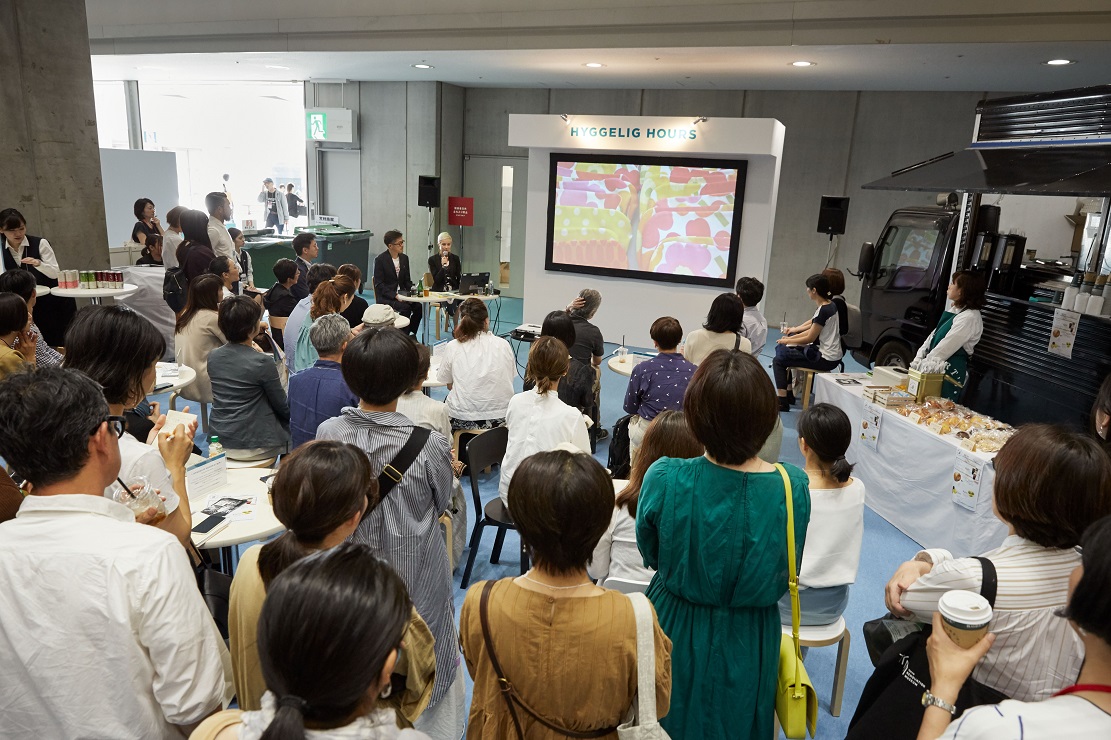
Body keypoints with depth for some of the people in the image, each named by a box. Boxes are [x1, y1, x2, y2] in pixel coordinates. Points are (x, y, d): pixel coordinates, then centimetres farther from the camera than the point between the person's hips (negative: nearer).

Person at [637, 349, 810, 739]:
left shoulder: (664, 479, -27)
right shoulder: (794, 487, -22)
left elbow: (650, 555, -7)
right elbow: (785, 575, -5)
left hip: (675, 633, -1)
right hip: (747, 647, 1)